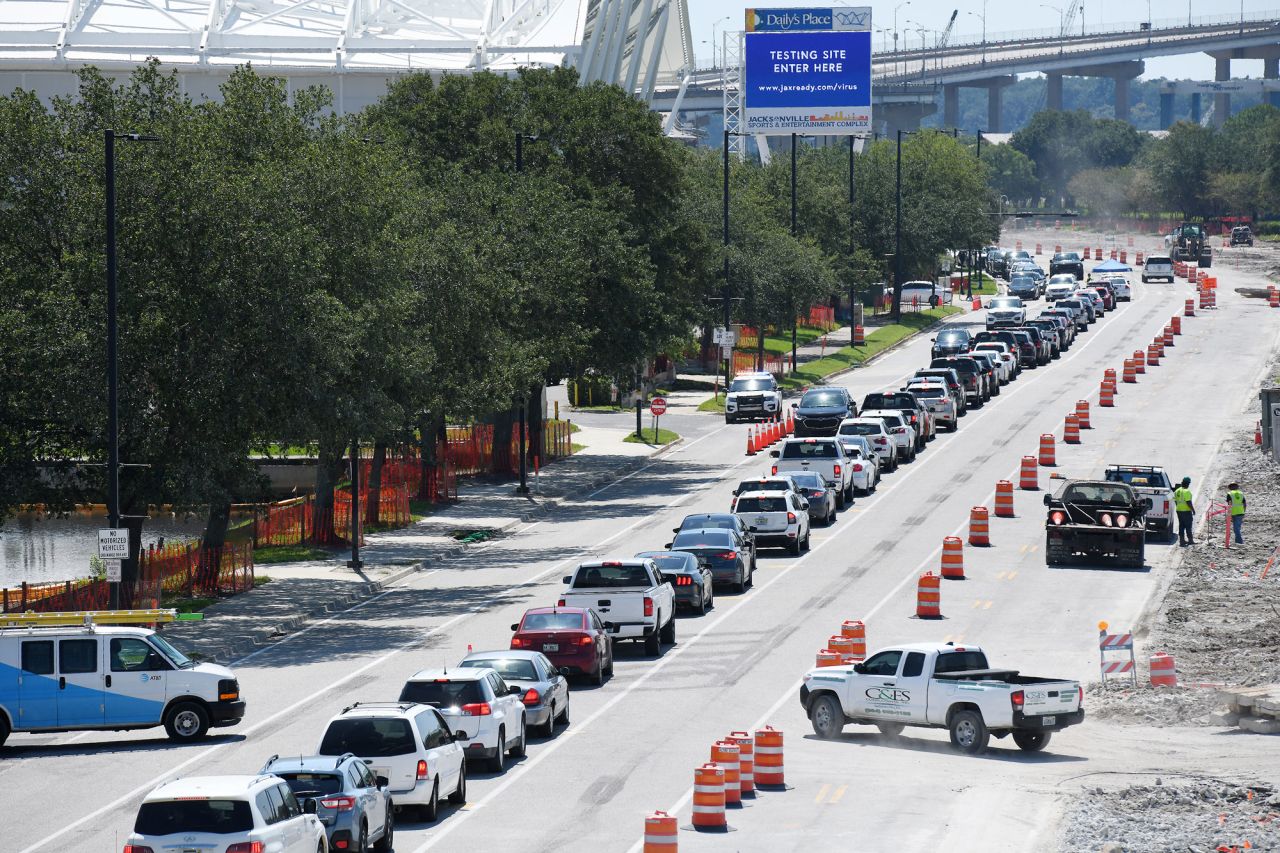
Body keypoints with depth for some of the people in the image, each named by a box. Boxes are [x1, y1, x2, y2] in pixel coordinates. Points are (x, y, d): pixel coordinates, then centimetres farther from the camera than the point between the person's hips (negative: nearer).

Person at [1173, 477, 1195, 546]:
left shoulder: (1177, 491, 8)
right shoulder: (1186, 492, -17)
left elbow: (1175, 501, 15)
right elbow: (1188, 502, -20)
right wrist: (1193, 510, -13)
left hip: (1179, 511, 8)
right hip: (1186, 511, -8)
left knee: (1181, 525, 12)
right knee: (1188, 526, 0)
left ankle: (1182, 540, 12)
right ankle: (1190, 540, 3)